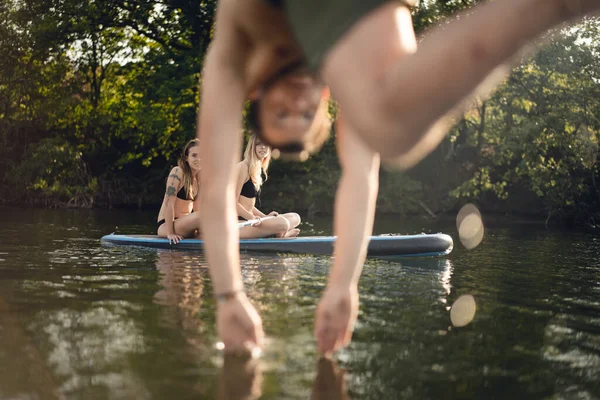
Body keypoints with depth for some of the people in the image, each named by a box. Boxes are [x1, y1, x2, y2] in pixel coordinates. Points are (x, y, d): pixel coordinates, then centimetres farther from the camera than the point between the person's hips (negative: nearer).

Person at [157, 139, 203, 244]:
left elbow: (197, 208, 11)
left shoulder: (200, 178, 10)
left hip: (184, 223, 8)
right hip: (165, 225, -8)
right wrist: (170, 233, -21)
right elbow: (169, 203, -17)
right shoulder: (177, 172, -12)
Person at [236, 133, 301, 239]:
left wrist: (265, 217, 8)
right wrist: (252, 217, -25)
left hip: (249, 219, 10)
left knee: (295, 218, 8)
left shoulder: (259, 170, 19)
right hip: (237, 223, -10)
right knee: (282, 223, -32)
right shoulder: (243, 167, -9)